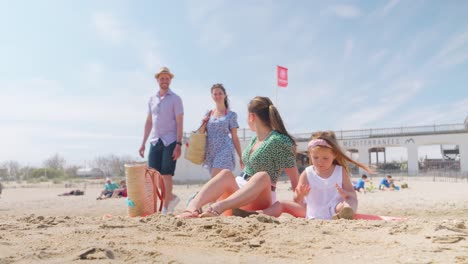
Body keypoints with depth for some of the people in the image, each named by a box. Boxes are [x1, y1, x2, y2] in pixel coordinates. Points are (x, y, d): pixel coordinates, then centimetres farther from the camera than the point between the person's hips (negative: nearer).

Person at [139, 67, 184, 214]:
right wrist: (143, 143, 12)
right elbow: (149, 122, 17)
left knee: (166, 174, -2)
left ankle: (166, 207, 13)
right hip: (155, 141, 5)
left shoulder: (175, 99, -1)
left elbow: (179, 123, -7)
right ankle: (171, 198, 21)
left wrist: (178, 145, -16)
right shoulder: (152, 99, 14)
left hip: (170, 141, -5)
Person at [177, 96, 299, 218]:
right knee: (226, 173, -21)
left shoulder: (278, 141, -13)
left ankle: (218, 207, -56)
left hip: (260, 199, -7)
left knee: (262, 176, -35)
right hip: (239, 192, 7)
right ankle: (193, 206, -45)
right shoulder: (255, 138, 10)